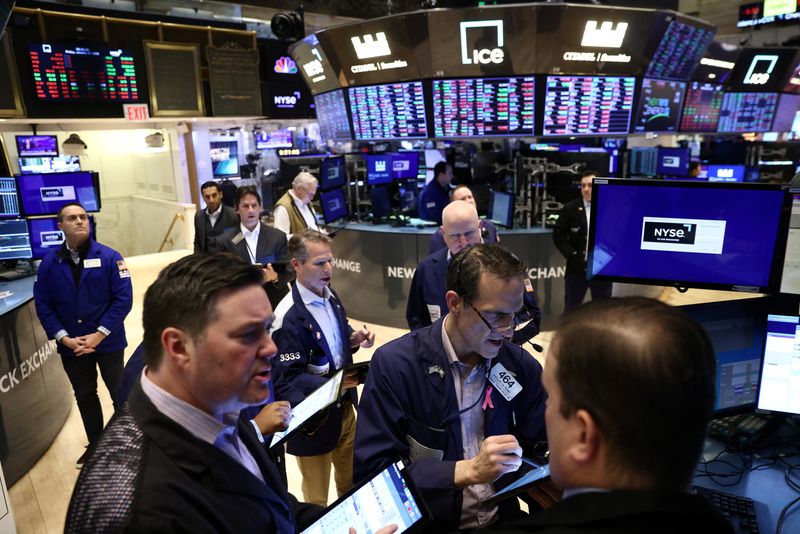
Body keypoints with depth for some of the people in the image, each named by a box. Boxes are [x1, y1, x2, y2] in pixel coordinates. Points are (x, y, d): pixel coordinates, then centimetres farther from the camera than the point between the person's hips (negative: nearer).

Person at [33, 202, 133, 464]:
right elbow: (43, 305, -1)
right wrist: (64, 338, -12)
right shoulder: (49, 263, -2)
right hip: (71, 346, 3)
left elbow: (123, 299, -14)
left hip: (108, 343, -3)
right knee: (85, 397, 18)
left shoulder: (109, 257, -11)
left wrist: (98, 335, -18)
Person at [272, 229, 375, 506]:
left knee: (352, 481, 26)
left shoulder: (330, 295, 1)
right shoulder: (288, 316, -24)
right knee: (317, 497, 16)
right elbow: (289, 379, -22)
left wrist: (354, 339, -6)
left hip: (344, 406, 7)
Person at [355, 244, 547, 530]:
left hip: (502, 519, 2)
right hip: (425, 523, -2)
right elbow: (370, 471, -16)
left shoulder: (522, 366, -3)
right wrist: (468, 471, -22)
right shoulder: (393, 365, -15)